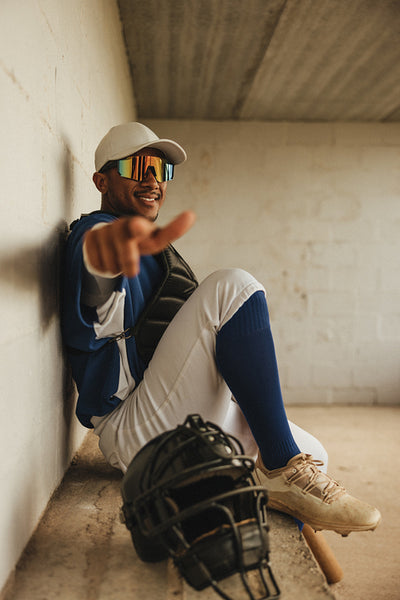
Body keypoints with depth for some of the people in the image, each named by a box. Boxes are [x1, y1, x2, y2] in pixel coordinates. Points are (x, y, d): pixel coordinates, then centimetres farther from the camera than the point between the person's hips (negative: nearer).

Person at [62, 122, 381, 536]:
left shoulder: (155, 253, 26)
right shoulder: (93, 230, -3)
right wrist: (107, 239, -56)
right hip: (135, 435, -9)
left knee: (311, 456, 13)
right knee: (233, 288, -24)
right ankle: (281, 470, -22)